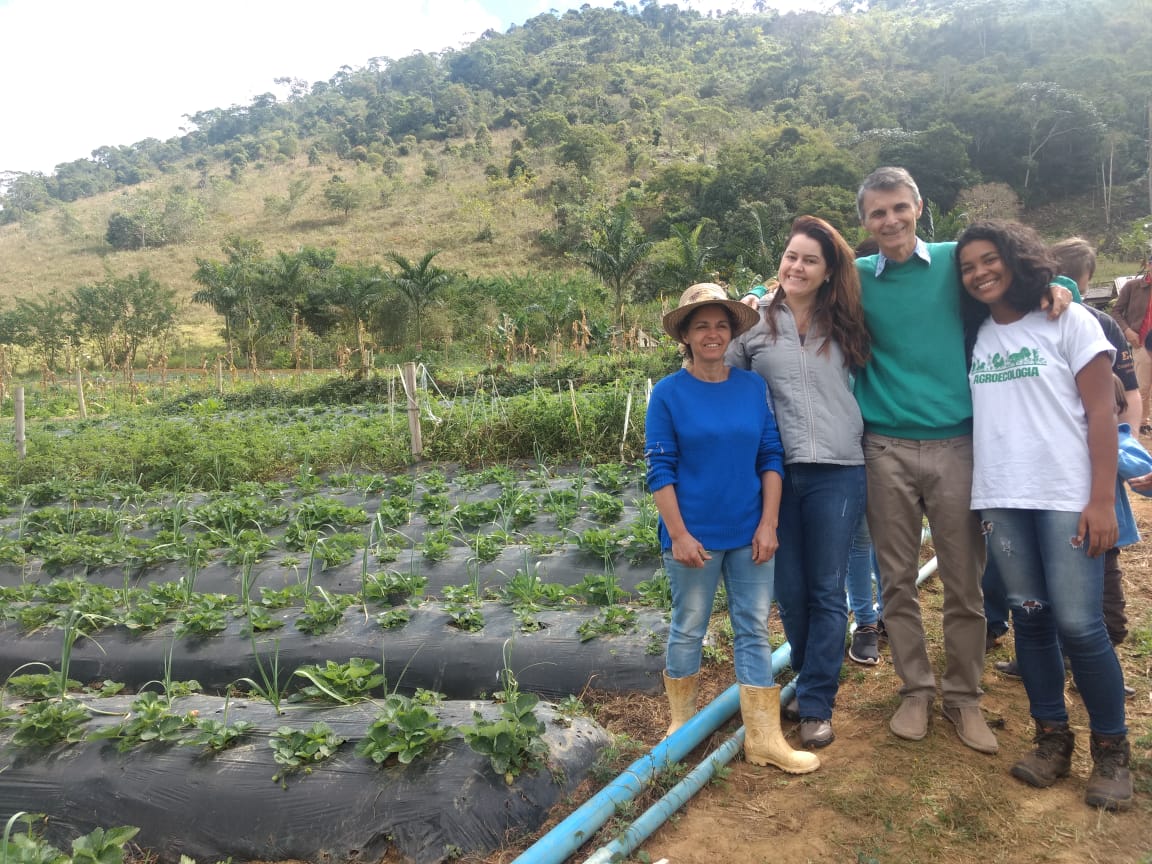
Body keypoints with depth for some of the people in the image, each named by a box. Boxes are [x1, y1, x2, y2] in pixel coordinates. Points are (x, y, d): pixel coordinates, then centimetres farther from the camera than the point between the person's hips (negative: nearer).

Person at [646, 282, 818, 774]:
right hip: (694, 535, -3)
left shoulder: (754, 387, 2)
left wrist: (768, 525, -2)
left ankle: (764, 738, 17)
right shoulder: (668, 393, -7)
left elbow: (771, 458, 4)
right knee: (688, 630, 11)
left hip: (750, 533, 3)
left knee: (754, 631, 8)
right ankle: (681, 723, 31)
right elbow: (660, 470, -8)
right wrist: (678, 535, -12)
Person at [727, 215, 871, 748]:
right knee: (789, 591, 10)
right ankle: (812, 678, 33)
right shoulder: (753, 324, 4)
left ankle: (816, 706, 15)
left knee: (826, 590, 4)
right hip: (775, 473, 0)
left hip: (837, 473, 0)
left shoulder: (845, 325, 8)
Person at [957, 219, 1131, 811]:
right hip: (999, 499, 4)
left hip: (1066, 496, -4)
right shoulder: (974, 338, 11)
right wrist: (975, 495, 4)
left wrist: (1102, 500, -11)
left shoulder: (1067, 322, 0)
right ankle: (1052, 739, 19)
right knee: (1030, 617, 7)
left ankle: (1111, 750, 11)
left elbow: (1101, 412, -4)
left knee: (1078, 623, -7)